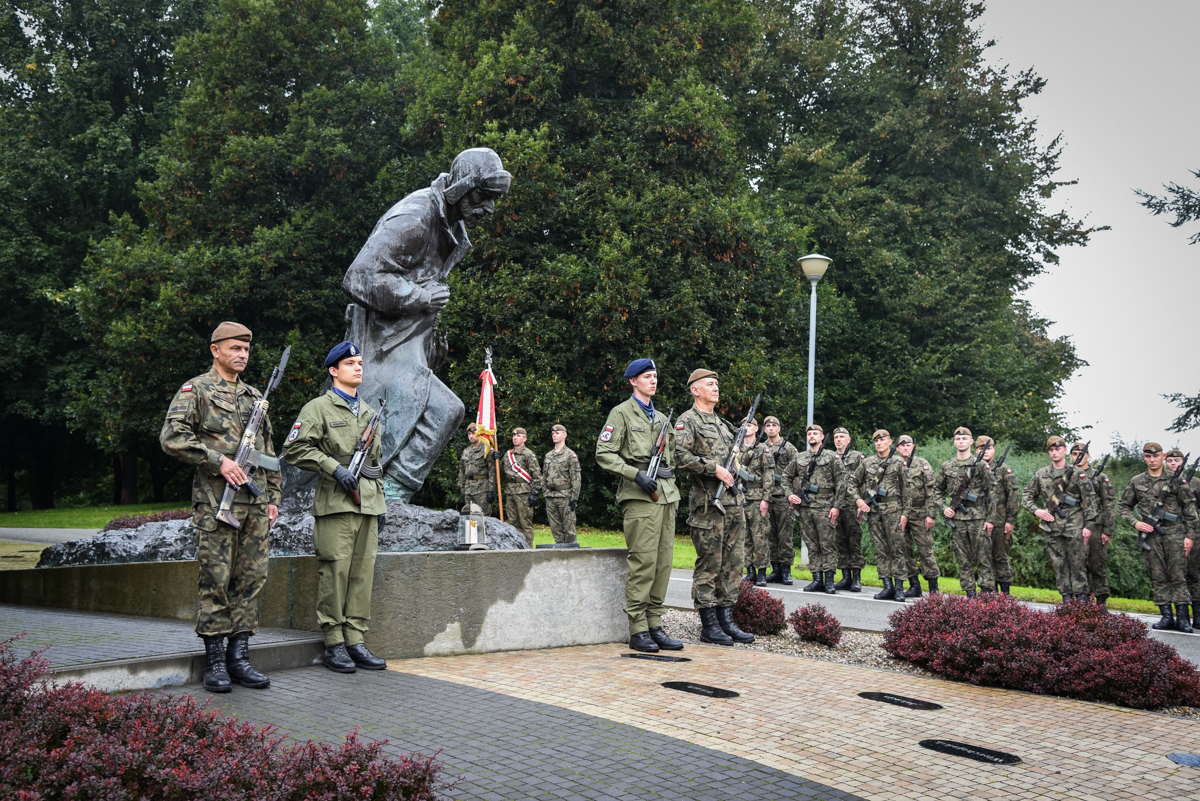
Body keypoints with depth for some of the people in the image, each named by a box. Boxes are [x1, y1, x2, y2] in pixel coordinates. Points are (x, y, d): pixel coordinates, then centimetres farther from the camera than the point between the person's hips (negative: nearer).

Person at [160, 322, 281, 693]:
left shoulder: (255, 395, 19)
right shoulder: (195, 390, 1)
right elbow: (172, 438, -12)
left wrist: (274, 496, 15)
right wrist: (218, 460, -17)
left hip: (256, 504, 6)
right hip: (215, 501, -6)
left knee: (251, 578, 5)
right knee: (216, 580, -3)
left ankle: (239, 655, 12)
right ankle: (215, 661, 5)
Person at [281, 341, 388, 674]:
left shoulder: (370, 413, 21)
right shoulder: (318, 408, 1)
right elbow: (295, 449, -8)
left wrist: (380, 507, 20)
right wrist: (335, 468, -16)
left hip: (368, 505, 6)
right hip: (335, 504, -6)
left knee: (363, 573, 4)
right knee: (335, 572, -6)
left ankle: (355, 640, 10)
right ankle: (334, 644, 1)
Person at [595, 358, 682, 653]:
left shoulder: (661, 417, 22)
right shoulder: (622, 413, 1)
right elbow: (604, 454, -7)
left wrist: (672, 486, 16)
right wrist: (637, 475, -17)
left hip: (666, 495, 7)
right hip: (639, 496, -7)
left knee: (663, 562, 4)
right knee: (643, 562, -10)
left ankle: (655, 625, 10)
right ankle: (638, 630, -5)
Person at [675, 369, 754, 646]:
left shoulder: (722, 423, 21)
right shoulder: (688, 420, -3)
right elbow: (681, 456, -18)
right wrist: (714, 469, -18)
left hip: (733, 501, 8)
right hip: (707, 503, -8)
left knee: (732, 562, 9)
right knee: (709, 564, -4)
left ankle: (726, 620, 15)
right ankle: (709, 625, 3)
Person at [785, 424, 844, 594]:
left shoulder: (832, 458, 2)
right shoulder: (799, 458, 14)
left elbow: (841, 482, -2)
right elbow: (786, 476, 22)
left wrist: (836, 506, -9)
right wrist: (790, 494, 6)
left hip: (825, 508, -4)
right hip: (804, 507, 4)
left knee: (828, 545, -4)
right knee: (812, 545, 6)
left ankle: (829, 581, 0)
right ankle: (817, 579, 11)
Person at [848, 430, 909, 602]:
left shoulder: (898, 462, 4)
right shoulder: (866, 462, 10)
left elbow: (905, 490, 3)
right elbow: (852, 483, 16)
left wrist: (905, 513, -3)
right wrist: (858, 500, 0)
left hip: (893, 510, -3)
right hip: (873, 511, 3)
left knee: (896, 548, -4)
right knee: (880, 550, 4)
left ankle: (899, 588, 0)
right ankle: (888, 587, 9)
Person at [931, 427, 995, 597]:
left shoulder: (980, 465, 0)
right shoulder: (946, 466, 9)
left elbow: (990, 493, 0)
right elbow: (937, 490, 19)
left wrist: (989, 518, -5)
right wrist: (943, 507, 2)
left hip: (978, 518, -3)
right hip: (957, 518, 3)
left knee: (983, 556, -3)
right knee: (963, 558, 6)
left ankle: (987, 591, 1)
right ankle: (970, 593, 12)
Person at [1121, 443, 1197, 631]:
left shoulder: (1176, 480, 4)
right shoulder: (1136, 482, 9)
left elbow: (1190, 508, 4)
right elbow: (1123, 506, 17)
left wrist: (1189, 535, -2)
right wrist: (1135, 522, 0)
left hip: (1175, 533, -2)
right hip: (1150, 535, 2)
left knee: (1178, 576, -3)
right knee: (1158, 577, 3)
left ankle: (1183, 617, 0)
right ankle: (1166, 616, 8)